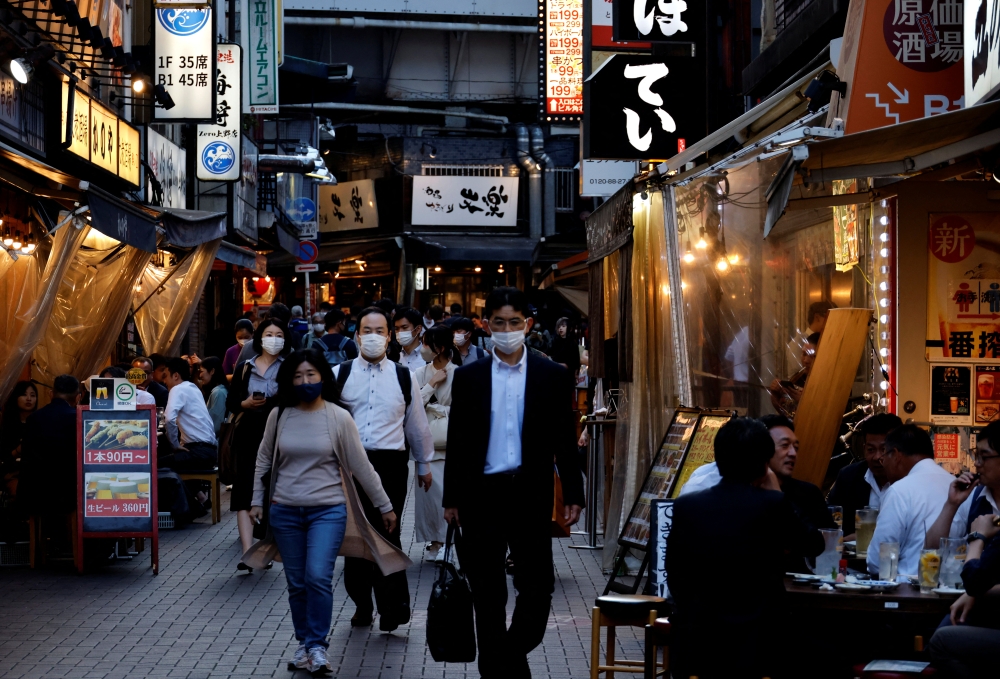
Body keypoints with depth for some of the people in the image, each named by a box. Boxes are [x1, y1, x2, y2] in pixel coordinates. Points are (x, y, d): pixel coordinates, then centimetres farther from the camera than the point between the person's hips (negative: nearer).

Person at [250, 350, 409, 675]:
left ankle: (317, 646, -2)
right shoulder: (278, 415, 0)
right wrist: (257, 501, 11)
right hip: (285, 512, 2)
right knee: (297, 583, 8)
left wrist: (385, 505, 2)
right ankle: (303, 643, 23)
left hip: (328, 510, -2)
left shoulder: (339, 417, -6)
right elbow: (264, 460, 12)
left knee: (318, 577, -15)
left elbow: (360, 465, -1)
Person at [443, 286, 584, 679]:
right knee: (486, 592, 7)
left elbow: (565, 439, 5)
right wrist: (452, 498, 5)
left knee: (537, 587, -1)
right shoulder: (468, 377, 6)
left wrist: (573, 494, 1)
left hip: (531, 495, -1)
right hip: (481, 495, 1)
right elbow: (456, 442, 7)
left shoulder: (553, 377, 3)